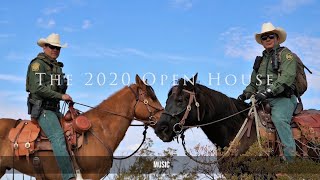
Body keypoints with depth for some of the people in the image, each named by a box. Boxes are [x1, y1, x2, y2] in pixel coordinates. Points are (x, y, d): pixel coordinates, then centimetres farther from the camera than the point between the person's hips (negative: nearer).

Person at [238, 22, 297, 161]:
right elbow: (253, 83, 28)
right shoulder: (261, 60, 24)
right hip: (263, 100, 7)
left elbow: (287, 77, -14)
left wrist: (268, 92, -25)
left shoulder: (286, 54, 3)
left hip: (282, 98, -7)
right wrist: (245, 94, 5)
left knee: (278, 118, -34)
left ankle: (292, 157, -36)